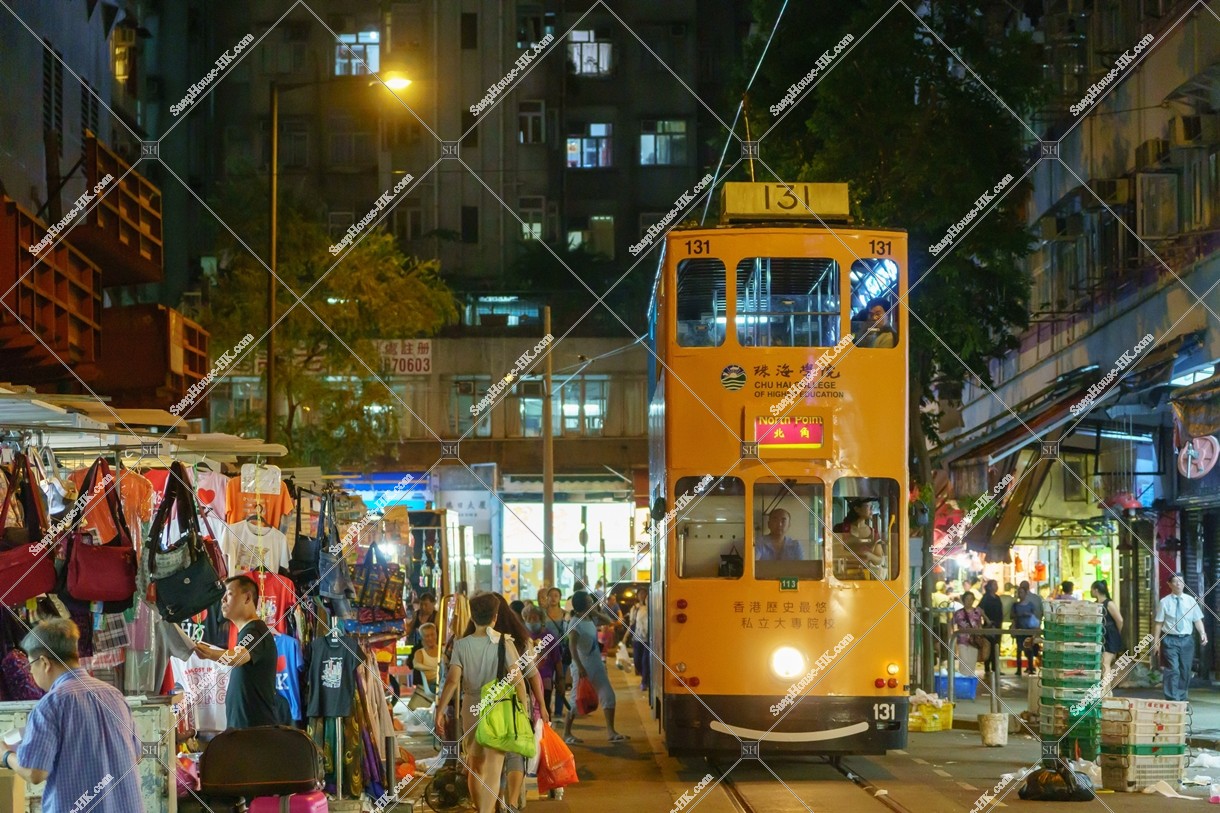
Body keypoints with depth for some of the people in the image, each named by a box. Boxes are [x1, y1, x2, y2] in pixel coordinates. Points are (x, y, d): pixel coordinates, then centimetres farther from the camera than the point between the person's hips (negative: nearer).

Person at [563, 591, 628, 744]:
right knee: (576, 700, 0)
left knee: (608, 696, 3)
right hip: (583, 667, -8)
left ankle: (610, 732, 7)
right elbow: (573, 647, -29)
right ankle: (566, 734, 11)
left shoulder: (589, 620, 7)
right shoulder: (575, 624, -18)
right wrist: (580, 667, -35)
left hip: (596, 665, 8)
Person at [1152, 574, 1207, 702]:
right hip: (1171, 639, -3)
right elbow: (1158, 623, 1)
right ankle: (1172, 700, -11)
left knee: (1185, 671, 9)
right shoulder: (1165, 602, -1)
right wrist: (1156, 642, -2)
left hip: (1186, 639, 3)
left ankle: (1182, 699, 20)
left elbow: (1197, 619, 4)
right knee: (1173, 670, -12)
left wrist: (1202, 633, -14)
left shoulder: (1190, 600, 6)